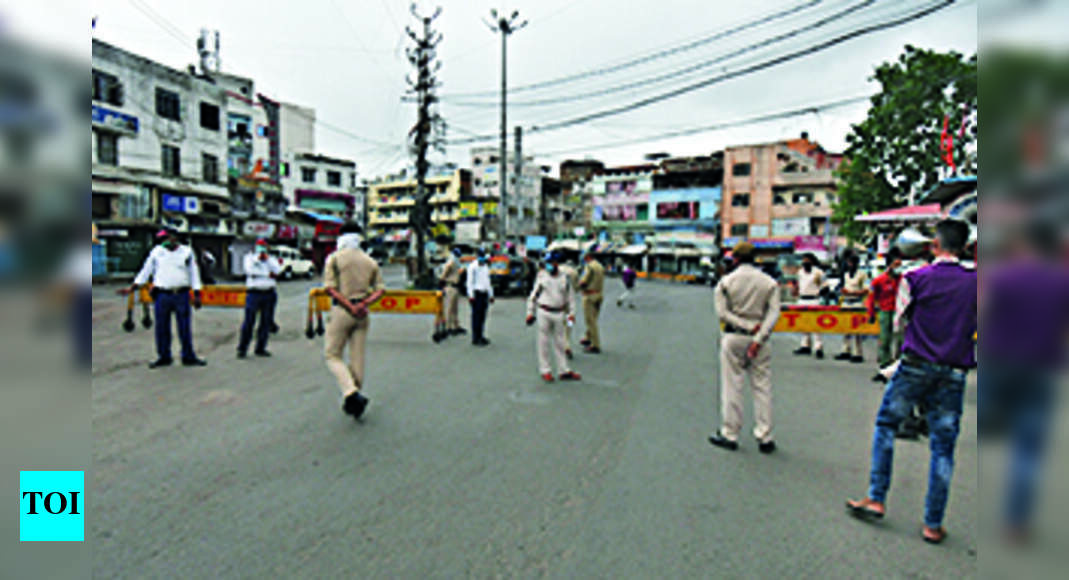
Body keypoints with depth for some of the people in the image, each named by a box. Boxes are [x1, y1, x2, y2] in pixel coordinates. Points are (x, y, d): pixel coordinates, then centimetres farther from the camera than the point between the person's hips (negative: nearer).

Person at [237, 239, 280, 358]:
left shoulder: (271, 259, 18)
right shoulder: (249, 257, 11)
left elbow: (277, 271, -1)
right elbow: (250, 270, -8)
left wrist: (267, 258, -4)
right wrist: (268, 274, -7)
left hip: (269, 294, 3)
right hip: (254, 293, -3)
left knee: (266, 322, 4)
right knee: (249, 322, -7)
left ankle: (260, 348, 12)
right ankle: (242, 349, 0)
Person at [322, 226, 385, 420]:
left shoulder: (334, 258, -1)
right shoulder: (370, 261, 11)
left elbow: (329, 287, -11)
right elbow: (380, 289, 4)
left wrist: (350, 307, -15)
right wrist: (364, 304, -9)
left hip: (342, 310, -4)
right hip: (362, 313, 4)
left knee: (332, 354, 5)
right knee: (358, 357, 11)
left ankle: (351, 392, -13)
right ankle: (356, 397, 17)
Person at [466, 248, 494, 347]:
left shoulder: (486, 266, 19)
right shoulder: (472, 266, -4)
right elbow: (470, 282, -8)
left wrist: (491, 295, 20)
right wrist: (471, 295, -16)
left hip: (484, 293, 7)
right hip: (476, 293, -7)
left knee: (482, 316, 8)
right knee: (476, 316, -7)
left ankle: (481, 336, 15)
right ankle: (475, 338, -4)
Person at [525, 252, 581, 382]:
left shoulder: (564, 278, 6)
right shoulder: (542, 277, 3)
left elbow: (570, 297, 12)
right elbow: (533, 295, 7)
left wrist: (571, 313, 6)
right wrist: (530, 312, 4)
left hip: (559, 313, 1)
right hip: (544, 313, -1)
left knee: (559, 342, 6)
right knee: (544, 342, 3)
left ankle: (564, 371, 12)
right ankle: (545, 371, 11)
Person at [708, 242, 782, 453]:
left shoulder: (726, 282, -1)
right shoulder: (770, 283, 3)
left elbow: (723, 313, -9)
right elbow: (773, 313, -7)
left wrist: (749, 326, -9)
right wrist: (759, 338, -13)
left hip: (733, 337, -1)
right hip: (758, 339, 2)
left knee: (731, 386, 4)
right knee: (762, 387, 8)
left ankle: (729, 434, 11)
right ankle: (765, 438, 13)